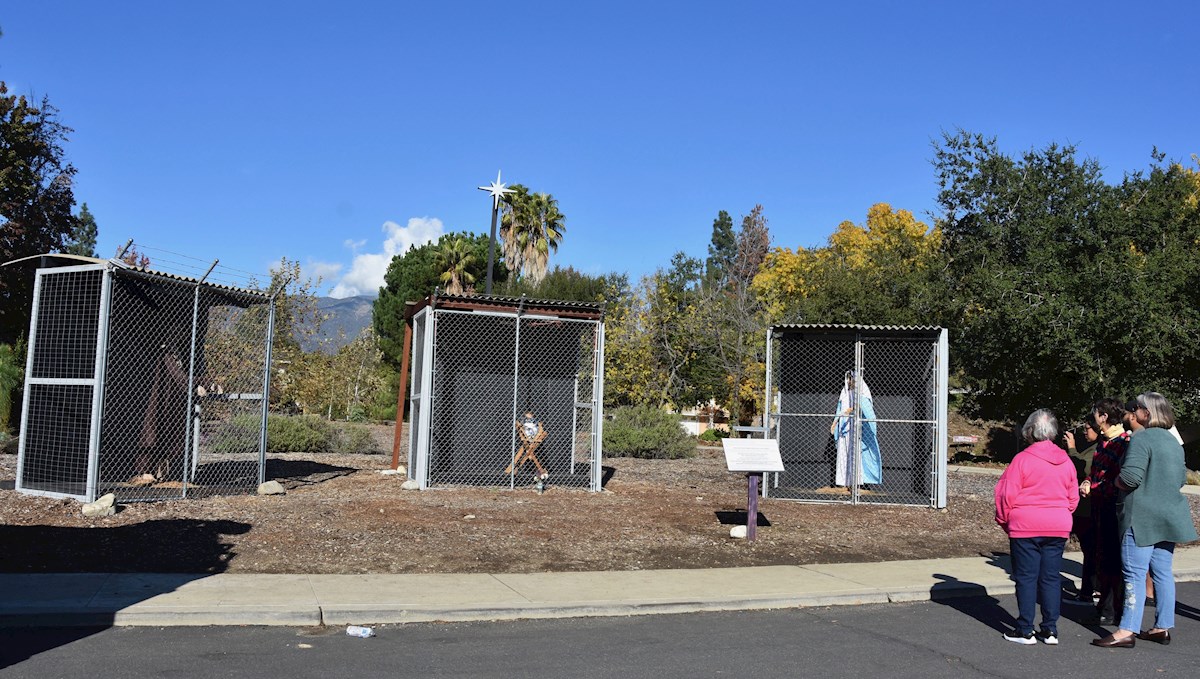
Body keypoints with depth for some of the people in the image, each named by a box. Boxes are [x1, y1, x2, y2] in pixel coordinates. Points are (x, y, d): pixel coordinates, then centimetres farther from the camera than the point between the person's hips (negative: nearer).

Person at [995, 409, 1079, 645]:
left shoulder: (1022, 459, -11)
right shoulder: (1066, 461, 4)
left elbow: (1007, 494, -10)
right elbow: (1073, 497, 11)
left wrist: (1004, 520, 5)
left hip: (1025, 527, -4)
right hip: (1058, 528, 4)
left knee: (1026, 577, 2)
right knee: (1051, 577, 11)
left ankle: (1025, 630, 5)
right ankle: (1050, 630, 14)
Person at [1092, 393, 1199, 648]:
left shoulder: (1142, 439, -15)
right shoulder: (1174, 442, 14)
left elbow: (1131, 476, -23)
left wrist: (1118, 481, -4)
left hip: (1142, 517, -9)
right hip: (1168, 517, 9)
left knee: (1135, 574, -7)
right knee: (1162, 572, 13)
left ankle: (1127, 631, -7)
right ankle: (1163, 627, 19)